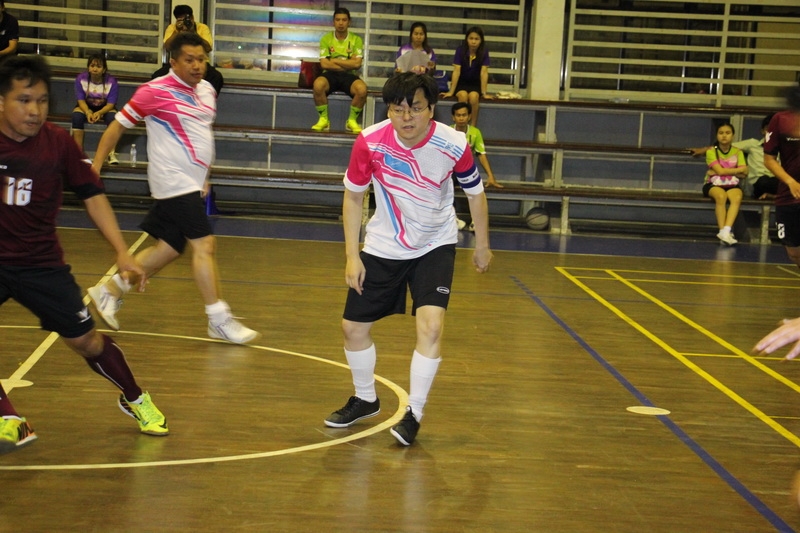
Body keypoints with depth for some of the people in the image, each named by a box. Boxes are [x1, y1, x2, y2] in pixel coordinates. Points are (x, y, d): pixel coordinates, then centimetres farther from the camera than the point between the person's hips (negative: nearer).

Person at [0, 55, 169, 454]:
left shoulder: (58, 142, -11)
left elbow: (92, 195, -2)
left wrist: (122, 252, -7)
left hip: (40, 263, 0)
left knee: (84, 340, 7)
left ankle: (135, 400, 32)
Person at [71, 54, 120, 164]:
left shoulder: (111, 81, -20)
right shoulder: (81, 79, -16)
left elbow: (110, 104, -20)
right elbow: (81, 100, -16)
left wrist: (99, 113, -40)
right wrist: (88, 113, -37)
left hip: (105, 108, -1)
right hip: (86, 107, 1)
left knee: (113, 116, -33)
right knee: (76, 115, -31)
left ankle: (112, 154, -31)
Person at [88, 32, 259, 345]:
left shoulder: (207, 90, 11)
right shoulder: (155, 92, -10)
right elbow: (118, 125, -4)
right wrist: (96, 165, -7)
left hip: (192, 184, 8)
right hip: (174, 182, -8)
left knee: (168, 249, 13)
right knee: (204, 244, -12)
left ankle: (110, 291, 27)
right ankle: (219, 321, -6)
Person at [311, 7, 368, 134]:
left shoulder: (356, 40, 5)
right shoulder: (326, 39, 4)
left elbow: (357, 64, -8)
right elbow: (324, 64, -7)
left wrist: (334, 61, -7)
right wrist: (348, 63, -8)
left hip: (349, 76, 0)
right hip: (330, 75, 0)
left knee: (362, 89, -34)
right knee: (318, 84, -36)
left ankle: (352, 120, -9)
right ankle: (323, 119, -16)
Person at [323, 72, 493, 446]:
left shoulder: (454, 145, -22)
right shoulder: (369, 142, -21)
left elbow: (475, 193, -2)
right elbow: (353, 196, -4)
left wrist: (482, 246, 8)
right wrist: (352, 256, -7)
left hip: (435, 246, -2)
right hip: (382, 247, 2)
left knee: (431, 325, -20)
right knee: (353, 327, 5)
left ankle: (414, 413, -3)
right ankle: (365, 400, 32)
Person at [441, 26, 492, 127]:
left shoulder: (484, 52, -11)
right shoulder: (460, 50, -11)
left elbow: (484, 73, -16)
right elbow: (456, 71, -15)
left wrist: (484, 93, -21)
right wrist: (451, 91, -20)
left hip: (475, 84, 0)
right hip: (461, 83, 0)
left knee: (474, 96, -32)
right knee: (463, 95, -32)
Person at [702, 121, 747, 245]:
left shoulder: (737, 152, 6)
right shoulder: (711, 151, -2)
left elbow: (744, 173, -4)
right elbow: (720, 171, -13)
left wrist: (725, 171, -10)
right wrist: (738, 170, -5)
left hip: (732, 184, 2)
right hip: (714, 184, -2)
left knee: (737, 197, -33)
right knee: (721, 196, -37)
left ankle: (726, 230, -46)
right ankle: (722, 230, -42)